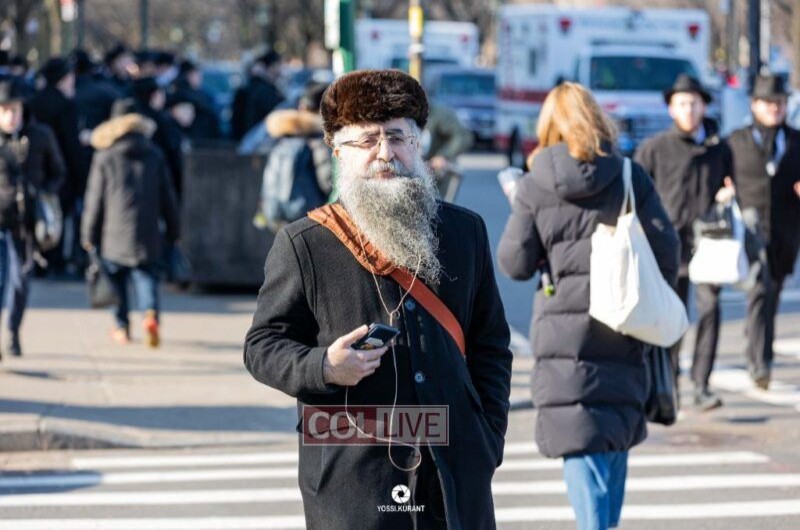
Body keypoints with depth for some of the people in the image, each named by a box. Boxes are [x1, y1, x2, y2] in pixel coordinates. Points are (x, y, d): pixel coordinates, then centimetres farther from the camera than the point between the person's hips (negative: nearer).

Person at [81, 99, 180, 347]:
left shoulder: (105, 158, -2)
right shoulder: (155, 156, 6)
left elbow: (95, 200, -1)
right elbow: (168, 197, 9)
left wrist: (88, 234, 7)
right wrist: (172, 231, 17)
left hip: (114, 234, -2)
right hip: (147, 234, 2)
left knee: (117, 280, 11)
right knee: (146, 275, 6)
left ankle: (122, 327, 14)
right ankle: (151, 313, -20)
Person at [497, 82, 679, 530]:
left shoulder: (534, 186, -4)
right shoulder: (630, 178, -1)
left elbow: (515, 264, -4)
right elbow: (666, 250, -3)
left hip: (564, 329, -2)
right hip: (622, 329, 2)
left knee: (581, 442, -1)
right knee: (617, 435, 18)